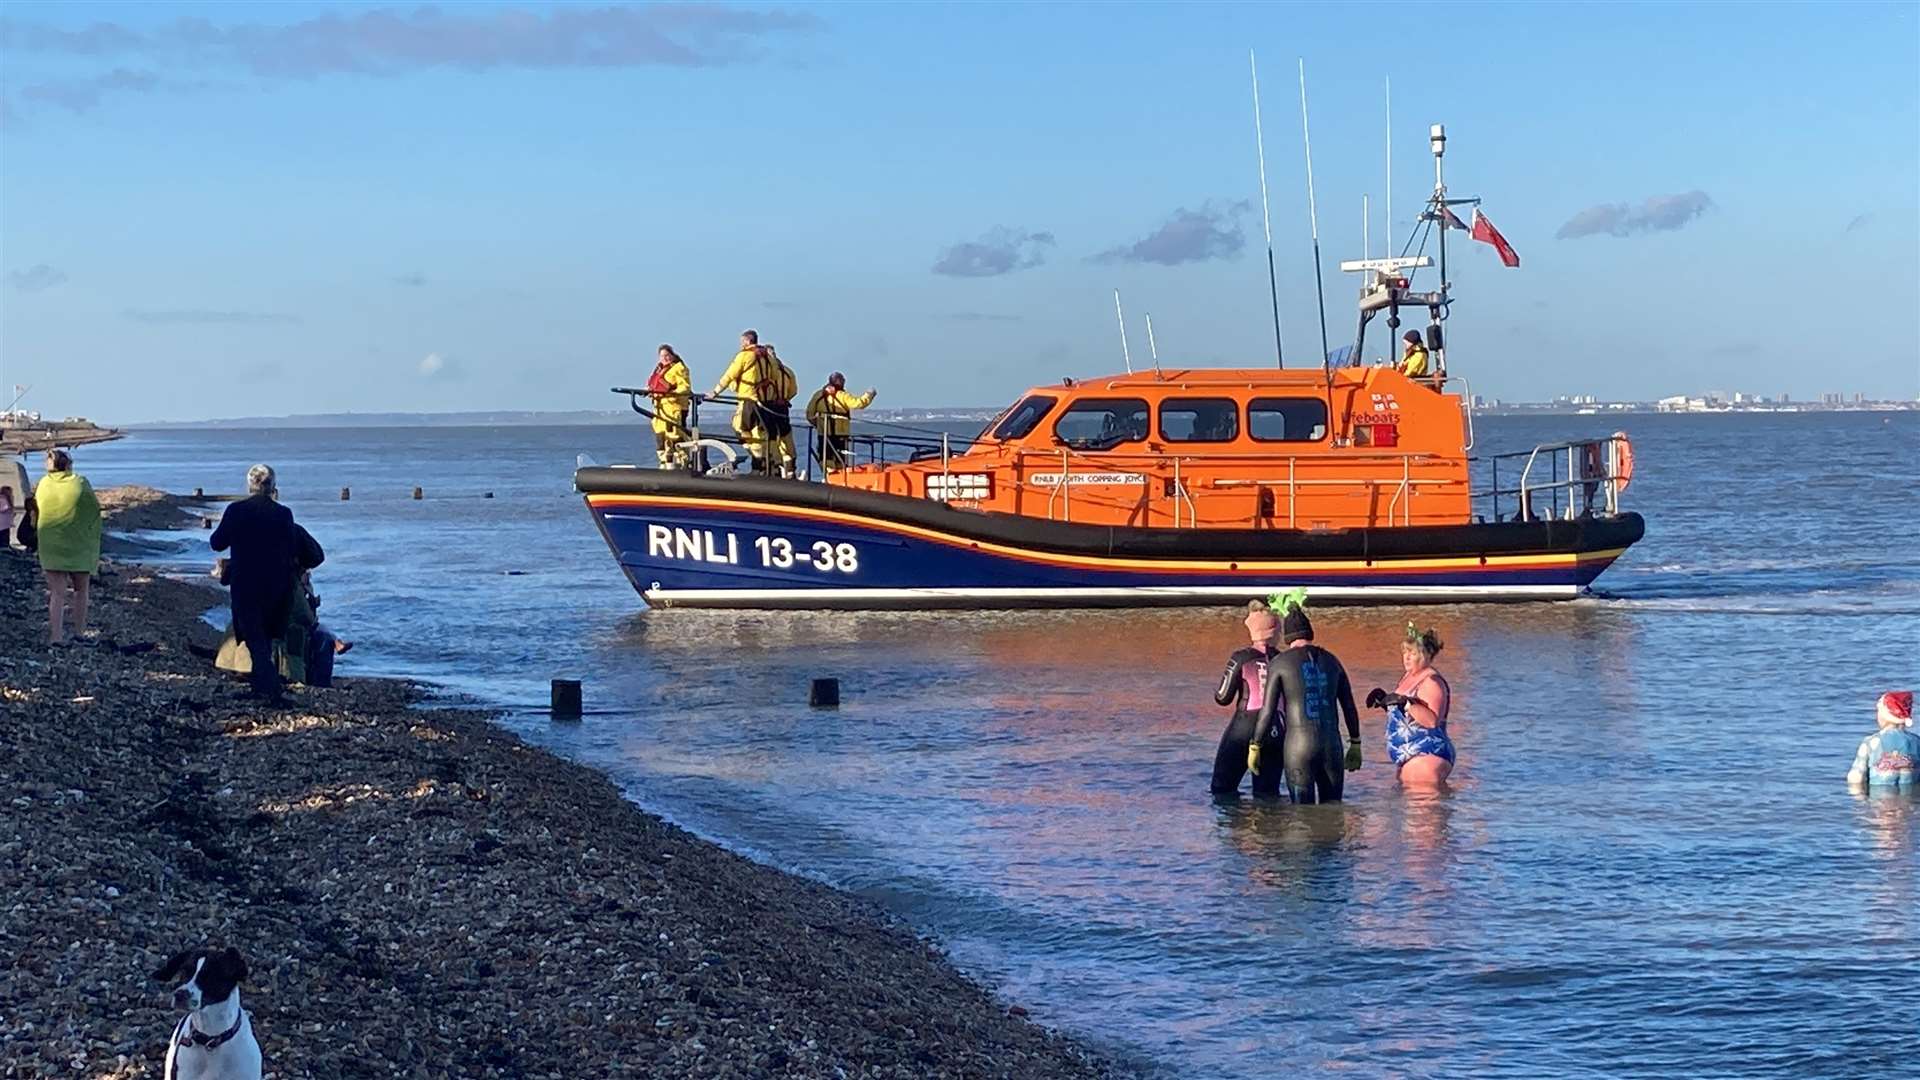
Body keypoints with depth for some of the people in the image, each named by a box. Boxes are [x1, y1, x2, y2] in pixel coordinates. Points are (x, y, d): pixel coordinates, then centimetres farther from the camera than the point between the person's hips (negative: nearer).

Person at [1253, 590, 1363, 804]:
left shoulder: (1279, 662, 0)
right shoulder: (1331, 661, 11)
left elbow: (1268, 710, -4)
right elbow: (1349, 708, 14)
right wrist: (1355, 745, 22)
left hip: (1298, 744, -3)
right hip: (1331, 744, 3)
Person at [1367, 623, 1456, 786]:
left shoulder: (1432, 681, -12)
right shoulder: (1408, 678, 17)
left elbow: (1432, 720, -25)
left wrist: (1405, 703, -31)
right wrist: (1385, 701, 11)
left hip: (1427, 756, -10)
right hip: (1409, 757, 10)